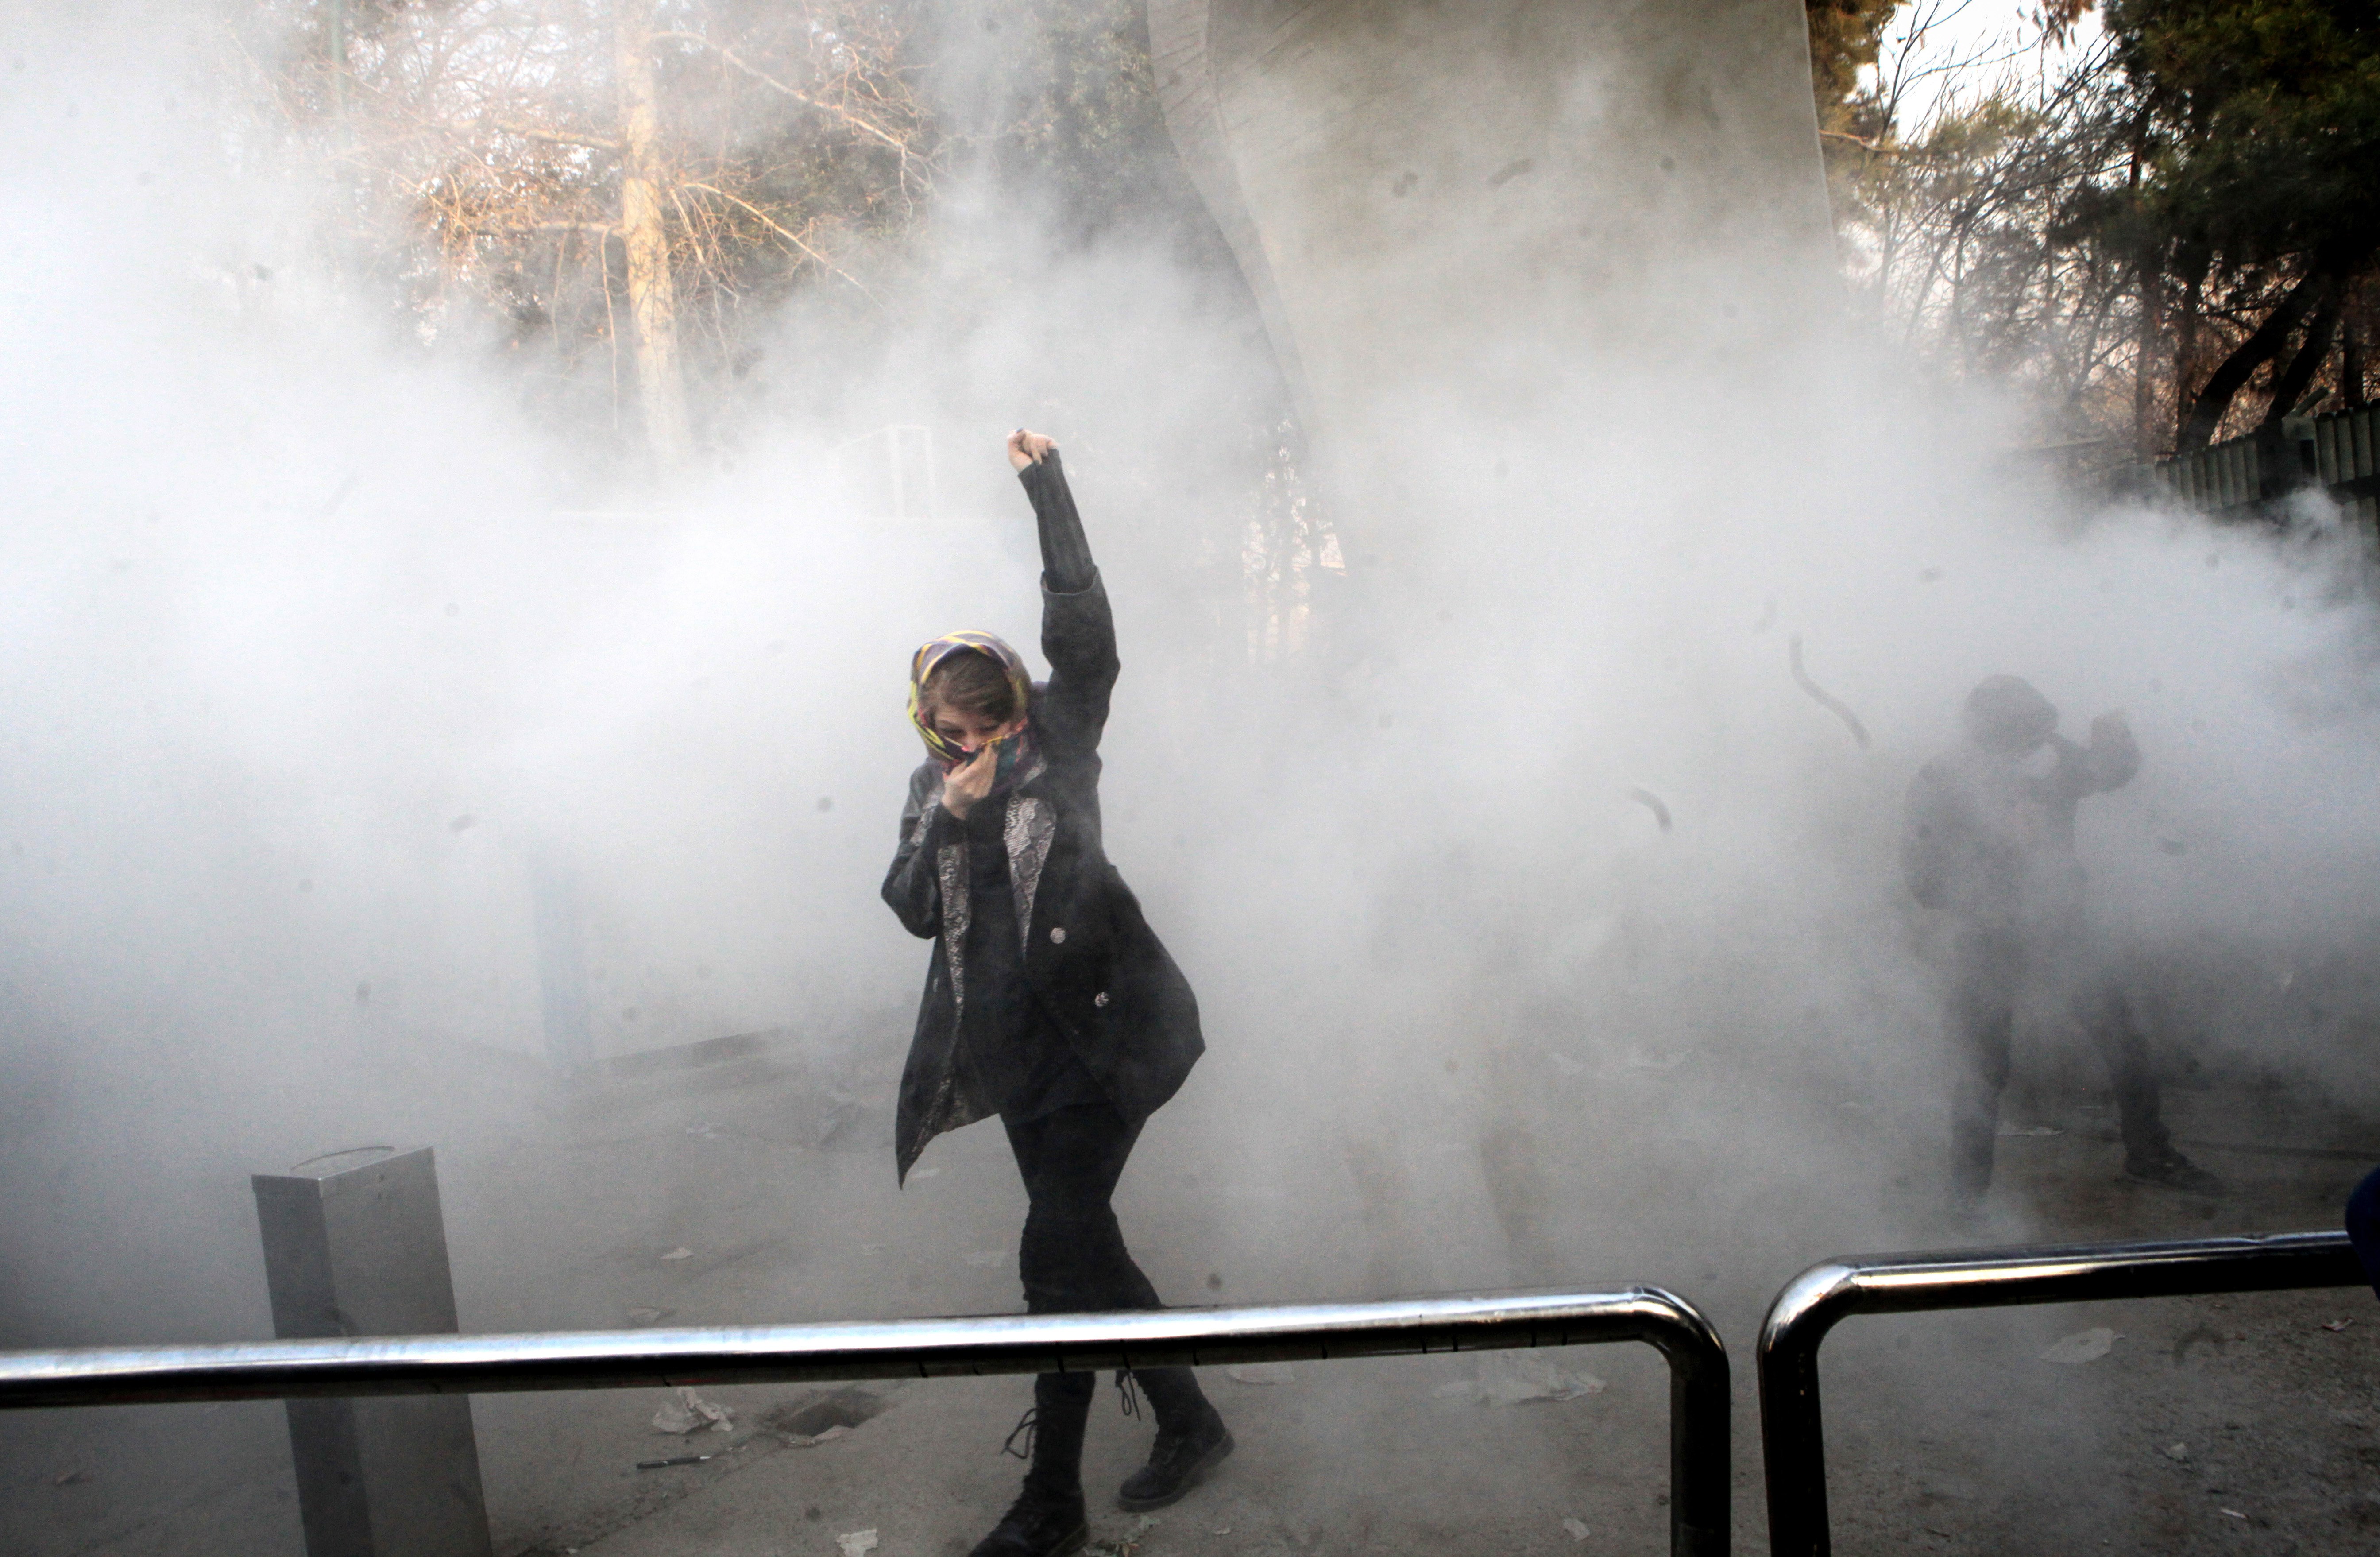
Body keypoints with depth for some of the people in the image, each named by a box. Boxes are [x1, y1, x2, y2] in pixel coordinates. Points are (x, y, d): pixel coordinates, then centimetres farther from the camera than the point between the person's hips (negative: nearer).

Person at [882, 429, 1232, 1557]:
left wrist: (1048, 490, -17)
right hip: (1018, 1047, 6)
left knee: (1058, 1254, -9)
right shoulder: (931, 788, 11)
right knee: (1081, 1242, 13)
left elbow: (1082, 627, -14)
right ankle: (1187, 1421, 32)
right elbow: (912, 910, 4)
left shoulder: (1060, 742, -2)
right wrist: (949, 821, -11)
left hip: (1100, 1032, -6)